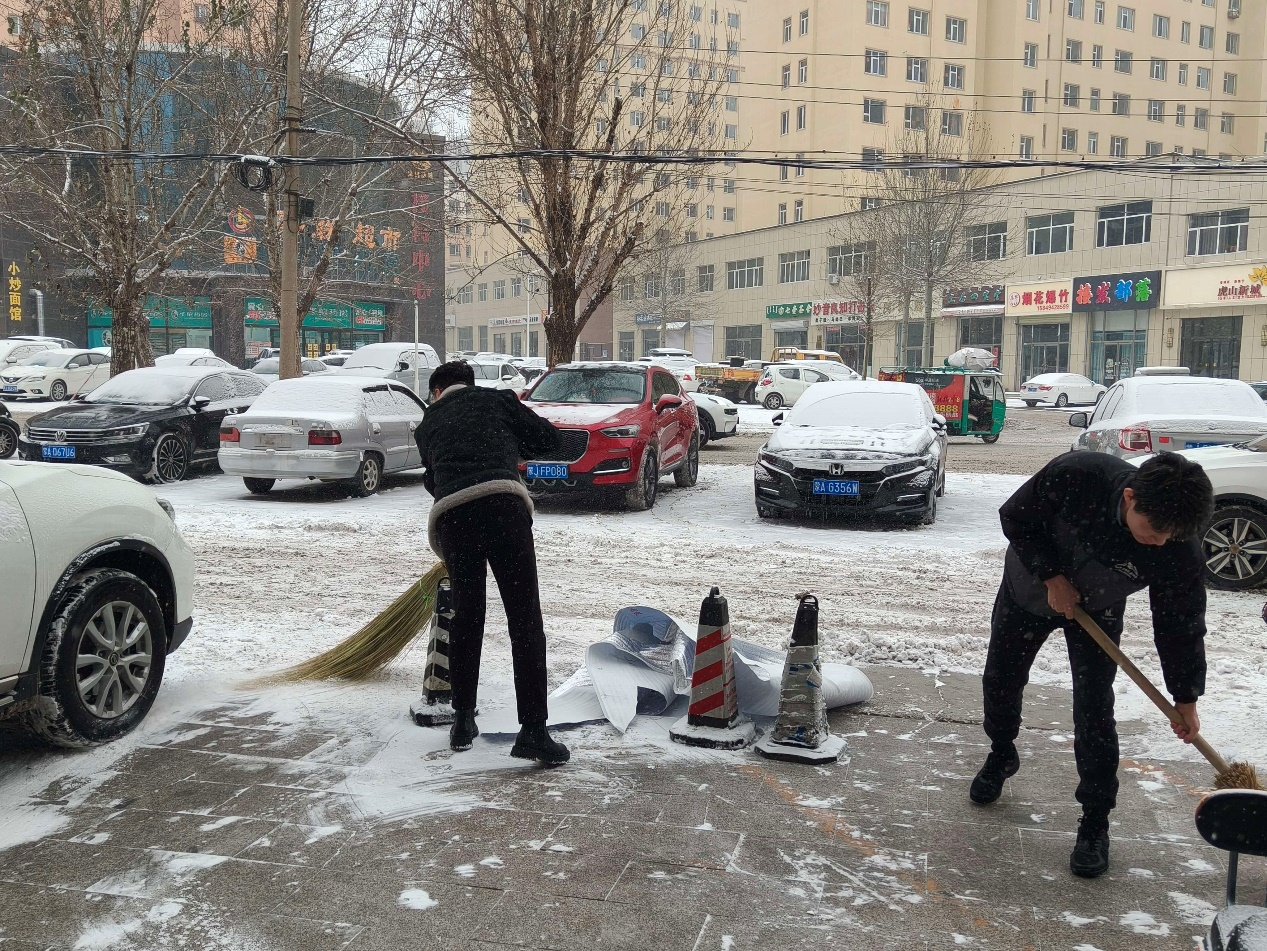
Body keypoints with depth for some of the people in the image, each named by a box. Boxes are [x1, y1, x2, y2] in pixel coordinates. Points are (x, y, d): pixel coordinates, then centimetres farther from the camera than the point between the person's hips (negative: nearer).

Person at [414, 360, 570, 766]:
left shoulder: (427, 424, 29)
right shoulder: (498, 399, 21)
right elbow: (549, 437, 19)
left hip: (450, 515, 3)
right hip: (502, 503, -3)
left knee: (465, 618, 19)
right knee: (525, 620, -1)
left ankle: (463, 721, 28)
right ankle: (533, 730, -4)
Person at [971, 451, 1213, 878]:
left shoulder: (1181, 553, -31)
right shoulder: (1074, 475, -39)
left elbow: (1180, 625, -16)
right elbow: (1015, 517, -21)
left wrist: (1186, 698, -8)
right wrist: (1052, 576, -28)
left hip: (1097, 612, 0)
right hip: (1029, 590, 1)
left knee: (1094, 714, -7)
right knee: (1000, 680, 15)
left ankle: (1095, 823, 10)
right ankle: (1001, 755, 45)